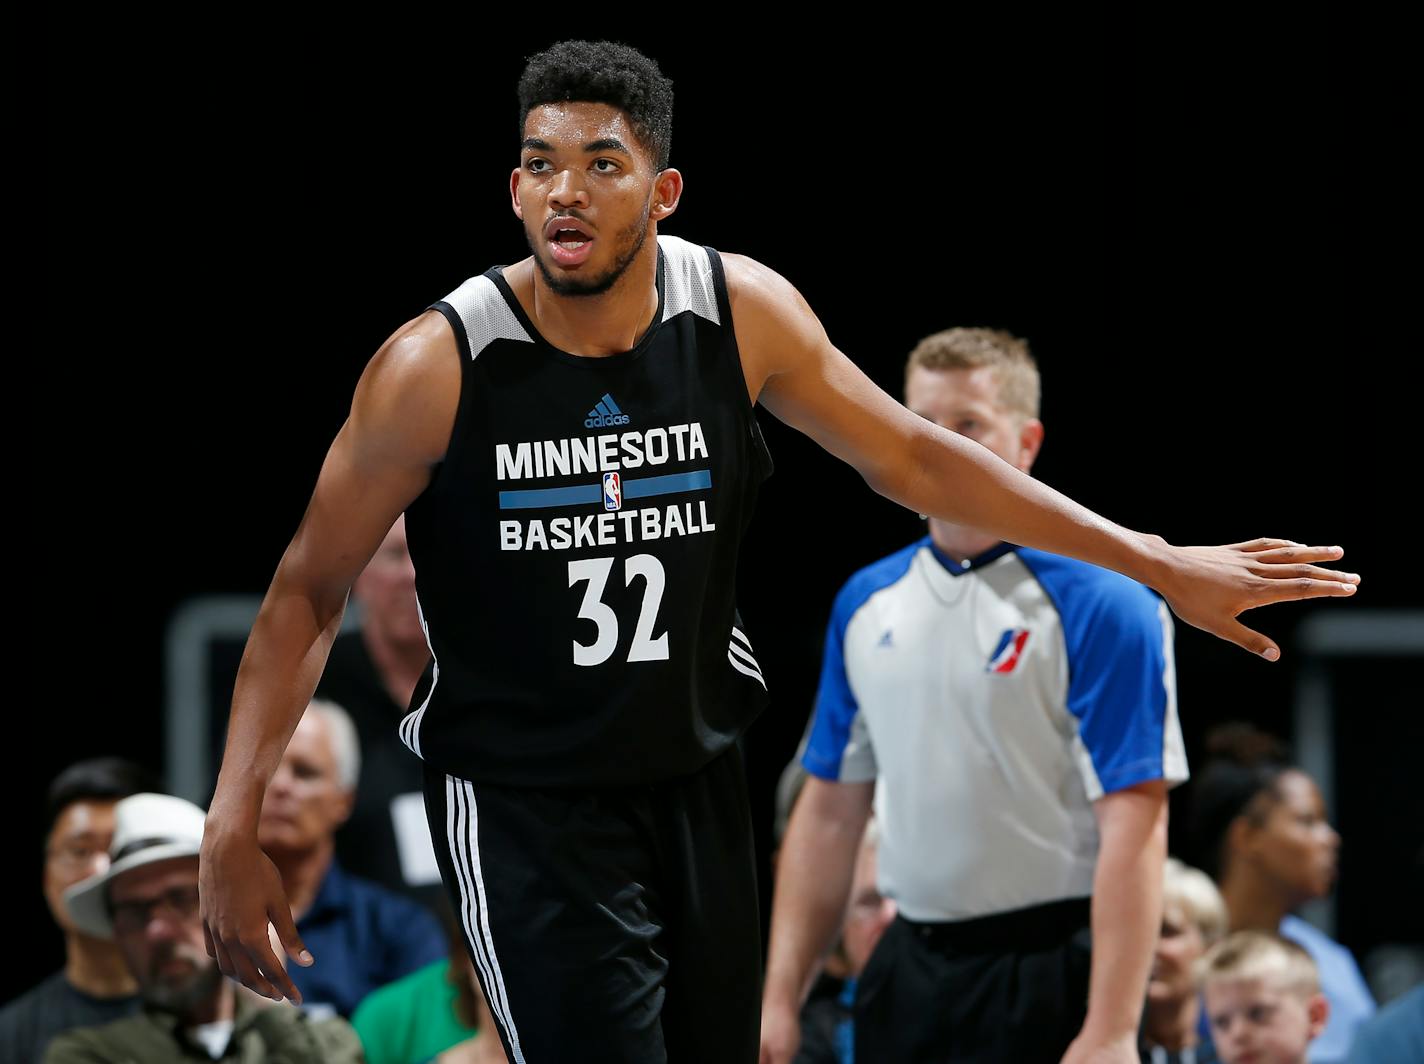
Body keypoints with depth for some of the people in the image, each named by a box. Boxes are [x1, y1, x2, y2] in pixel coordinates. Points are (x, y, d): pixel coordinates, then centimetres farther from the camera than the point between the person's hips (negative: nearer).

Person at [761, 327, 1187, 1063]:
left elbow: (1132, 828, -15)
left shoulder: (1102, 605, -9)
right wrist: (779, 998, 8)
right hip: (908, 971, 6)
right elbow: (831, 811, 16)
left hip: (1045, 981, -6)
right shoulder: (867, 603, 11)